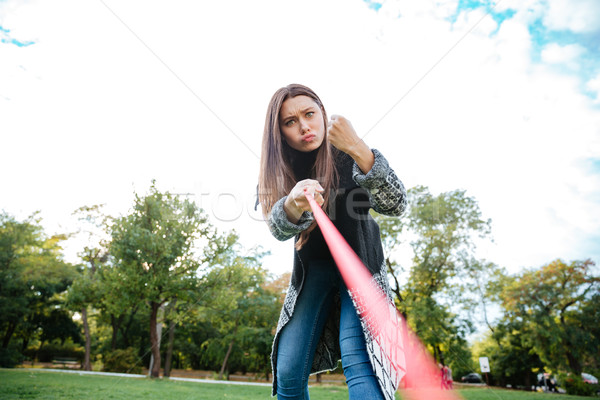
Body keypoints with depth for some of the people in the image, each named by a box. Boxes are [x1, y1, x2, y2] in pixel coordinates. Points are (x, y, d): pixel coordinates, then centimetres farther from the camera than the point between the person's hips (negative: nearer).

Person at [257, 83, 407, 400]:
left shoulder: (347, 156, -11)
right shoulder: (279, 169, -4)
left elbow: (395, 206, -21)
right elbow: (279, 229, -16)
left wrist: (358, 149, -33)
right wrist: (293, 205, -40)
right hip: (312, 268, 3)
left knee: (356, 358, -22)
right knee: (288, 374, -4)